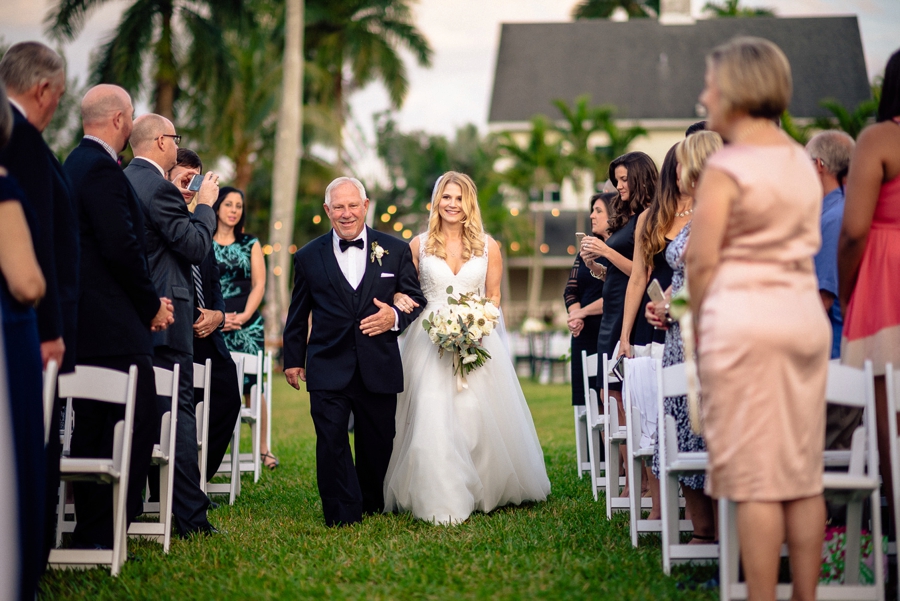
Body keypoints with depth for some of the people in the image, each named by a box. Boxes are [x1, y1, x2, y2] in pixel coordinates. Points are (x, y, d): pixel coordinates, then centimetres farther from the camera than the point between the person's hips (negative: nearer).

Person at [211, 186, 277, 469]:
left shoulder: (251, 244, 12)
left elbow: (259, 284, 6)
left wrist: (244, 315, -8)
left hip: (247, 324, 1)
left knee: (252, 384, -3)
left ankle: (263, 446, 0)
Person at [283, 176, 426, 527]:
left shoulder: (396, 251, 6)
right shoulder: (309, 257, 7)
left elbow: (417, 301, 10)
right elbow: (298, 314, 16)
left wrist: (396, 317, -11)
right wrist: (293, 359, 15)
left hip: (379, 369, 1)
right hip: (328, 369, -1)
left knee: (377, 445, 9)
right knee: (331, 442, -11)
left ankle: (372, 506, 29)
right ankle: (342, 515, -3)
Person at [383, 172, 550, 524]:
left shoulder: (488, 247, 7)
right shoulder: (419, 245, 6)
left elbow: (494, 297, 10)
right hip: (430, 341, -1)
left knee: (478, 414, 0)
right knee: (432, 417, -11)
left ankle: (485, 491, 19)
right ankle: (441, 501, -9)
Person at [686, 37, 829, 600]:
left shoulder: (726, 168, -9)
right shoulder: (802, 162, 12)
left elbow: (701, 261, -11)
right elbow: (808, 245, 14)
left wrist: (699, 326, 3)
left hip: (743, 315, -7)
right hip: (805, 313, 7)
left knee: (754, 477, -3)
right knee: (804, 474, 10)